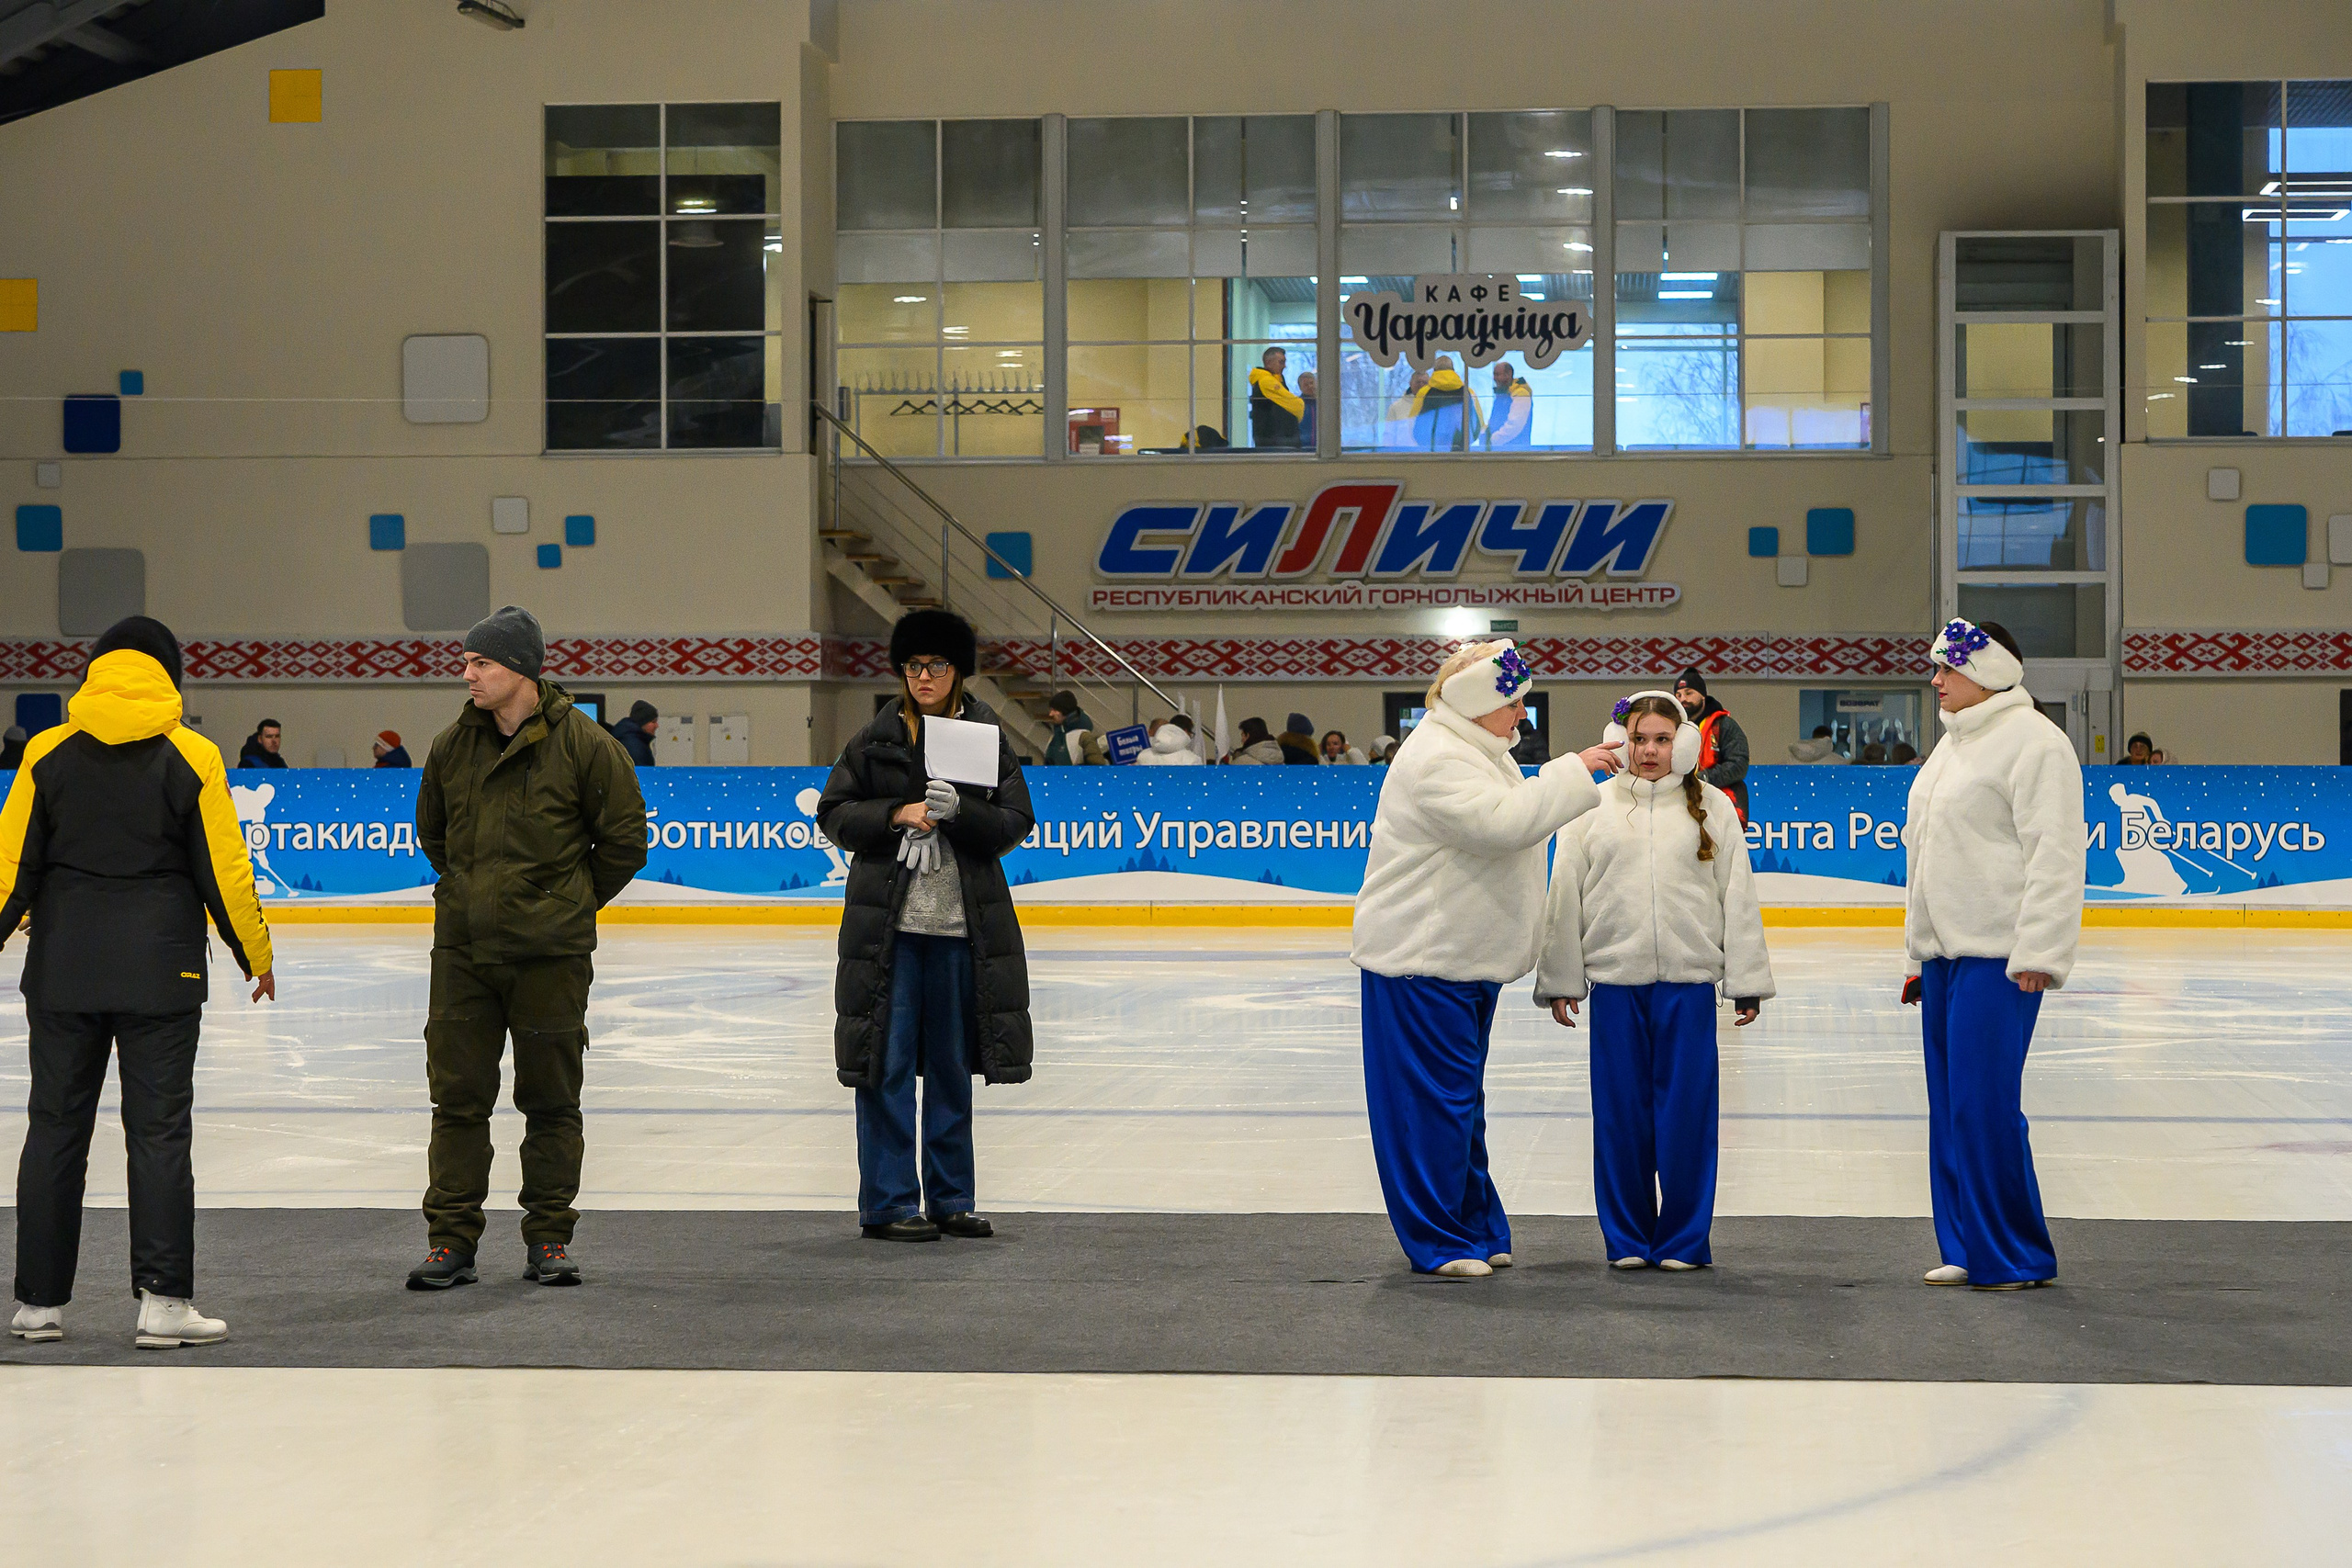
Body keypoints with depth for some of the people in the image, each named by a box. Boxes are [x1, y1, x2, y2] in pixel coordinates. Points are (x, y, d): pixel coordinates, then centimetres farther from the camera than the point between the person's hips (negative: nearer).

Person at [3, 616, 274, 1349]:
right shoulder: (191, 758, -4)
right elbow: (224, 871, -2)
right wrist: (257, 957, 9)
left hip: (61, 972, 2)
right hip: (160, 975, -2)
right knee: (159, 1131, 1)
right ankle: (162, 1300, -4)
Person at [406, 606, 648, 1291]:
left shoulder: (584, 745, -8)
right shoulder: (451, 747, 3)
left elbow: (624, 841, 0)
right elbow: (432, 833, 21)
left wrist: (569, 903, 6)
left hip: (551, 952, -3)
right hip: (462, 948, 3)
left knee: (551, 1099, 6)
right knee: (457, 1095, 3)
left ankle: (550, 1237, 17)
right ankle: (451, 1238, 10)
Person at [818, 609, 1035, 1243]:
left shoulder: (988, 739, 5)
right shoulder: (875, 740, 3)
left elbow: (1015, 824, 2)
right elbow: (834, 814, 3)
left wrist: (959, 811, -16)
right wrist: (898, 813, -12)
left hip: (964, 924, 2)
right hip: (888, 921, -2)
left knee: (953, 1065, 9)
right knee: (887, 1062, -3)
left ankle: (951, 1199, 18)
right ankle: (888, 1203, 4)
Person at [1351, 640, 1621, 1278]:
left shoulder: (1481, 750, 15)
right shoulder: (1435, 760, -20)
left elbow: (1510, 824, 28)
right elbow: (1502, 822, -31)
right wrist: (1573, 773, -24)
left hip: (1470, 958, 11)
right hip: (1420, 961, -11)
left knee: (1463, 1097, 17)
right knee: (1434, 1097, -5)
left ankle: (1477, 1227, 25)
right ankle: (1438, 1242, 2)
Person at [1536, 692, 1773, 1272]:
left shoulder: (1712, 806, 6)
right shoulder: (1591, 807, 6)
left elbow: (1738, 896, 6)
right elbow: (1565, 896, 8)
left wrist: (1747, 981, 3)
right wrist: (1560, 980, 6)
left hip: (1689, 982, -1)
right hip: (1614, 979, 1)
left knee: (1686, 1111, 0)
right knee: (1620, 1112, 4)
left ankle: (1683, 1239, 12)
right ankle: (1627, 1239, 16)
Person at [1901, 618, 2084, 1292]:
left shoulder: (2033, 742, -10)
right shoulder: (1954, 744, 20)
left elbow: (2054, 855, -17)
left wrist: (2038, 953, -22)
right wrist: (1916, 956, 23)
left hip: (1997, 958, -9)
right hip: (1945, 954, 9)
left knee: (1984, 1106, -10)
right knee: (1949, 1108, 9)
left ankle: (2015, 1257, -1)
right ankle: (1964, 1250, 16)